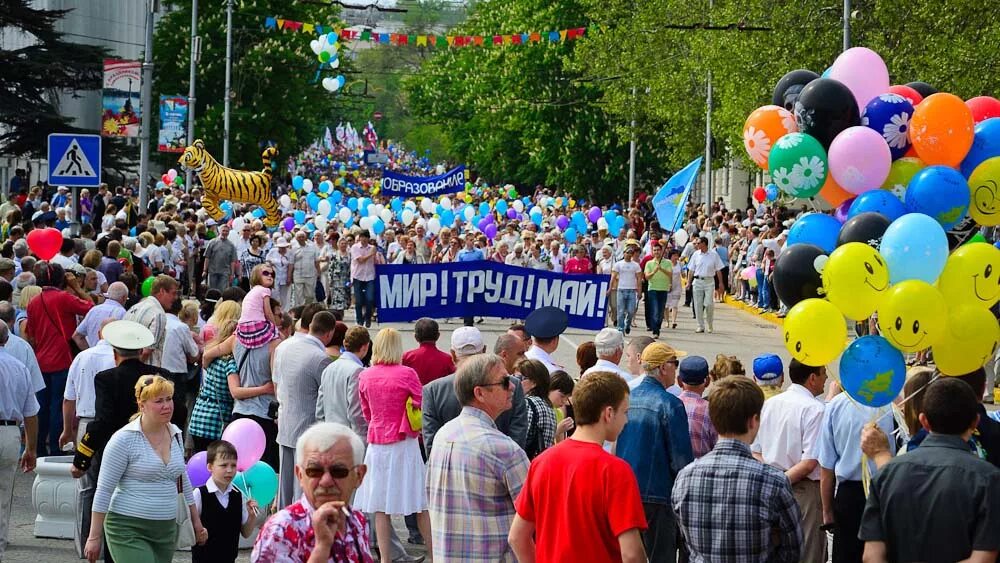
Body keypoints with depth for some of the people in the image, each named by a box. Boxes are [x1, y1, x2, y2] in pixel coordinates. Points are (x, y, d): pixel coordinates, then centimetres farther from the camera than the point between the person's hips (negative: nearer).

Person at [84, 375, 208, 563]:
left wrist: (196, 521, 23)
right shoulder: (124, 439, -11)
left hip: (166, 531, 7)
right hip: (128, 530, -7)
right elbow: (104, 490, -9)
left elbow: (182, 481, 22)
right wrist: (94, 537, -10)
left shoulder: (175, 434, 9)